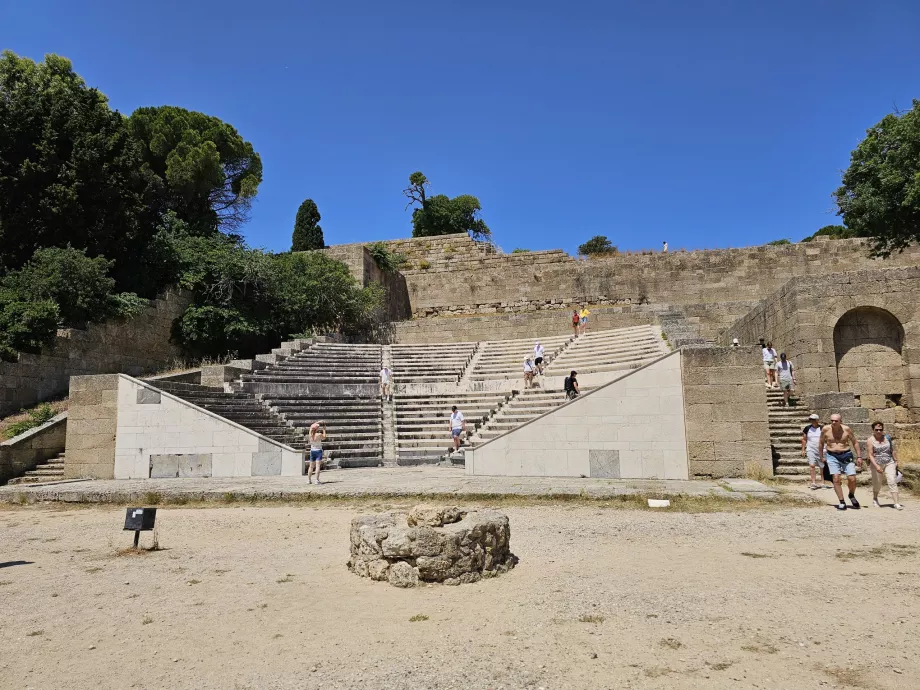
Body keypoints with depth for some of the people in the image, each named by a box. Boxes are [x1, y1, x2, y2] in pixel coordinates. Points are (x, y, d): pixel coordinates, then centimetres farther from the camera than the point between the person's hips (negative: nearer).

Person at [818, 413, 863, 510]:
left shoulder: (846, 429, -5)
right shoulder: (825, 429, -5)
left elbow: (855, 442, 7)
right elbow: (821, 443, 10)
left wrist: (859, 457, 4)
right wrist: (821, 456, 11)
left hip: (846, 455, 0)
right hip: (832, 456, 0)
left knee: (852, 479, -4)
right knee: (836, 479, -10)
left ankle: (851, 496, 27)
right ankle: (842, 503, 0)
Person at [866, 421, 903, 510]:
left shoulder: (887, 438, 4)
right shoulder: (870, 440, -9)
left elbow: (892, 450, 15)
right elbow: (870, 455, -15)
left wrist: (895, 461, 15)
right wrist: (876, 466, -25)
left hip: (889, 463, 2)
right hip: (877, 464, -2)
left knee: (892, 481, -11)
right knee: (877, 483, 8)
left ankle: (896, 503, -14)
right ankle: (875, 499, 34)